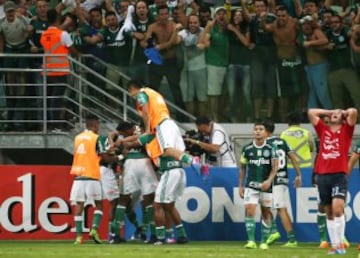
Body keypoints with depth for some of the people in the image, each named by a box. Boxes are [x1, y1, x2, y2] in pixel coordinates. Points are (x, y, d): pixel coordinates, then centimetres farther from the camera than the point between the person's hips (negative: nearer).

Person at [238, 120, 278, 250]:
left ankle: (264, 241, 17)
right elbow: (242, 168, 10)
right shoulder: (247, 149, 1)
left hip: (266, 186, 0)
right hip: (251, 185, 0)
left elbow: (275, 167, -6)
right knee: (249, 211, -15)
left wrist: (269, 181, -22)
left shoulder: (271, 148, -3)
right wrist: (240, 186, 8)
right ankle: (251, 241, -16)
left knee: (266, 213, 7)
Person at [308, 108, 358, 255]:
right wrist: (329, 112, 19)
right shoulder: (323, 130, 16)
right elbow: (311, 112, 16)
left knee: (337, 208, -17)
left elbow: (353, 112, -5)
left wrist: (343, 113, 14)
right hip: (322, 175, 4)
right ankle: (334, 245, 9)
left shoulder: (346, 130, 8)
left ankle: (340, 243, -9)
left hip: (339, 176, -4)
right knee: (329, 213, 5)